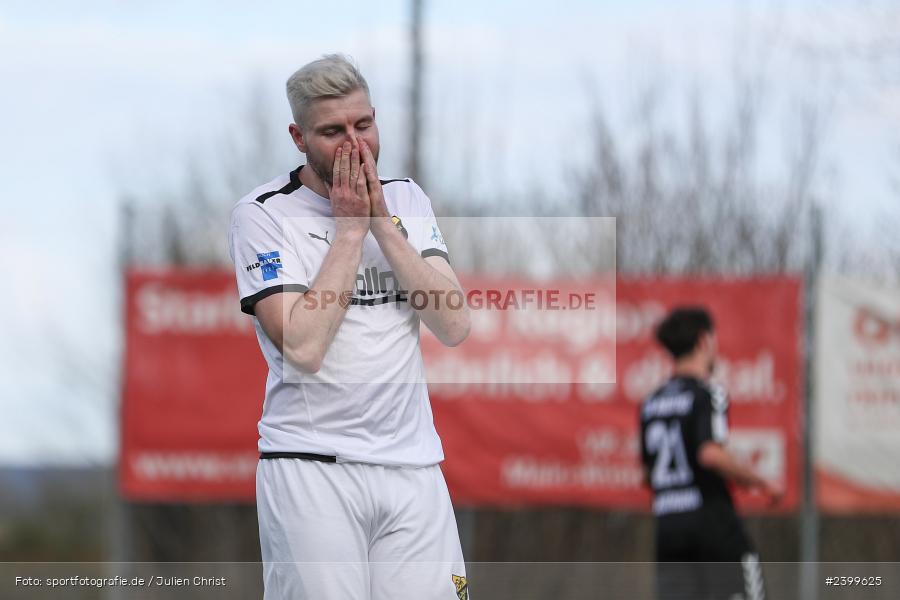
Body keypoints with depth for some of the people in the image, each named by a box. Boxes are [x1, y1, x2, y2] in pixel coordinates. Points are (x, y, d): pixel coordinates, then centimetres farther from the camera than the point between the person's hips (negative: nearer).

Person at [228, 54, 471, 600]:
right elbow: (303, 347, -15)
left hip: (413, 467, 4)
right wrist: (350, 227, -10)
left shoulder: (407, 199, 11)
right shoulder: (264, 213, -3)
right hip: (311, 467, -4)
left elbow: (455, 326, -1)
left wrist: (382, 222, -7)